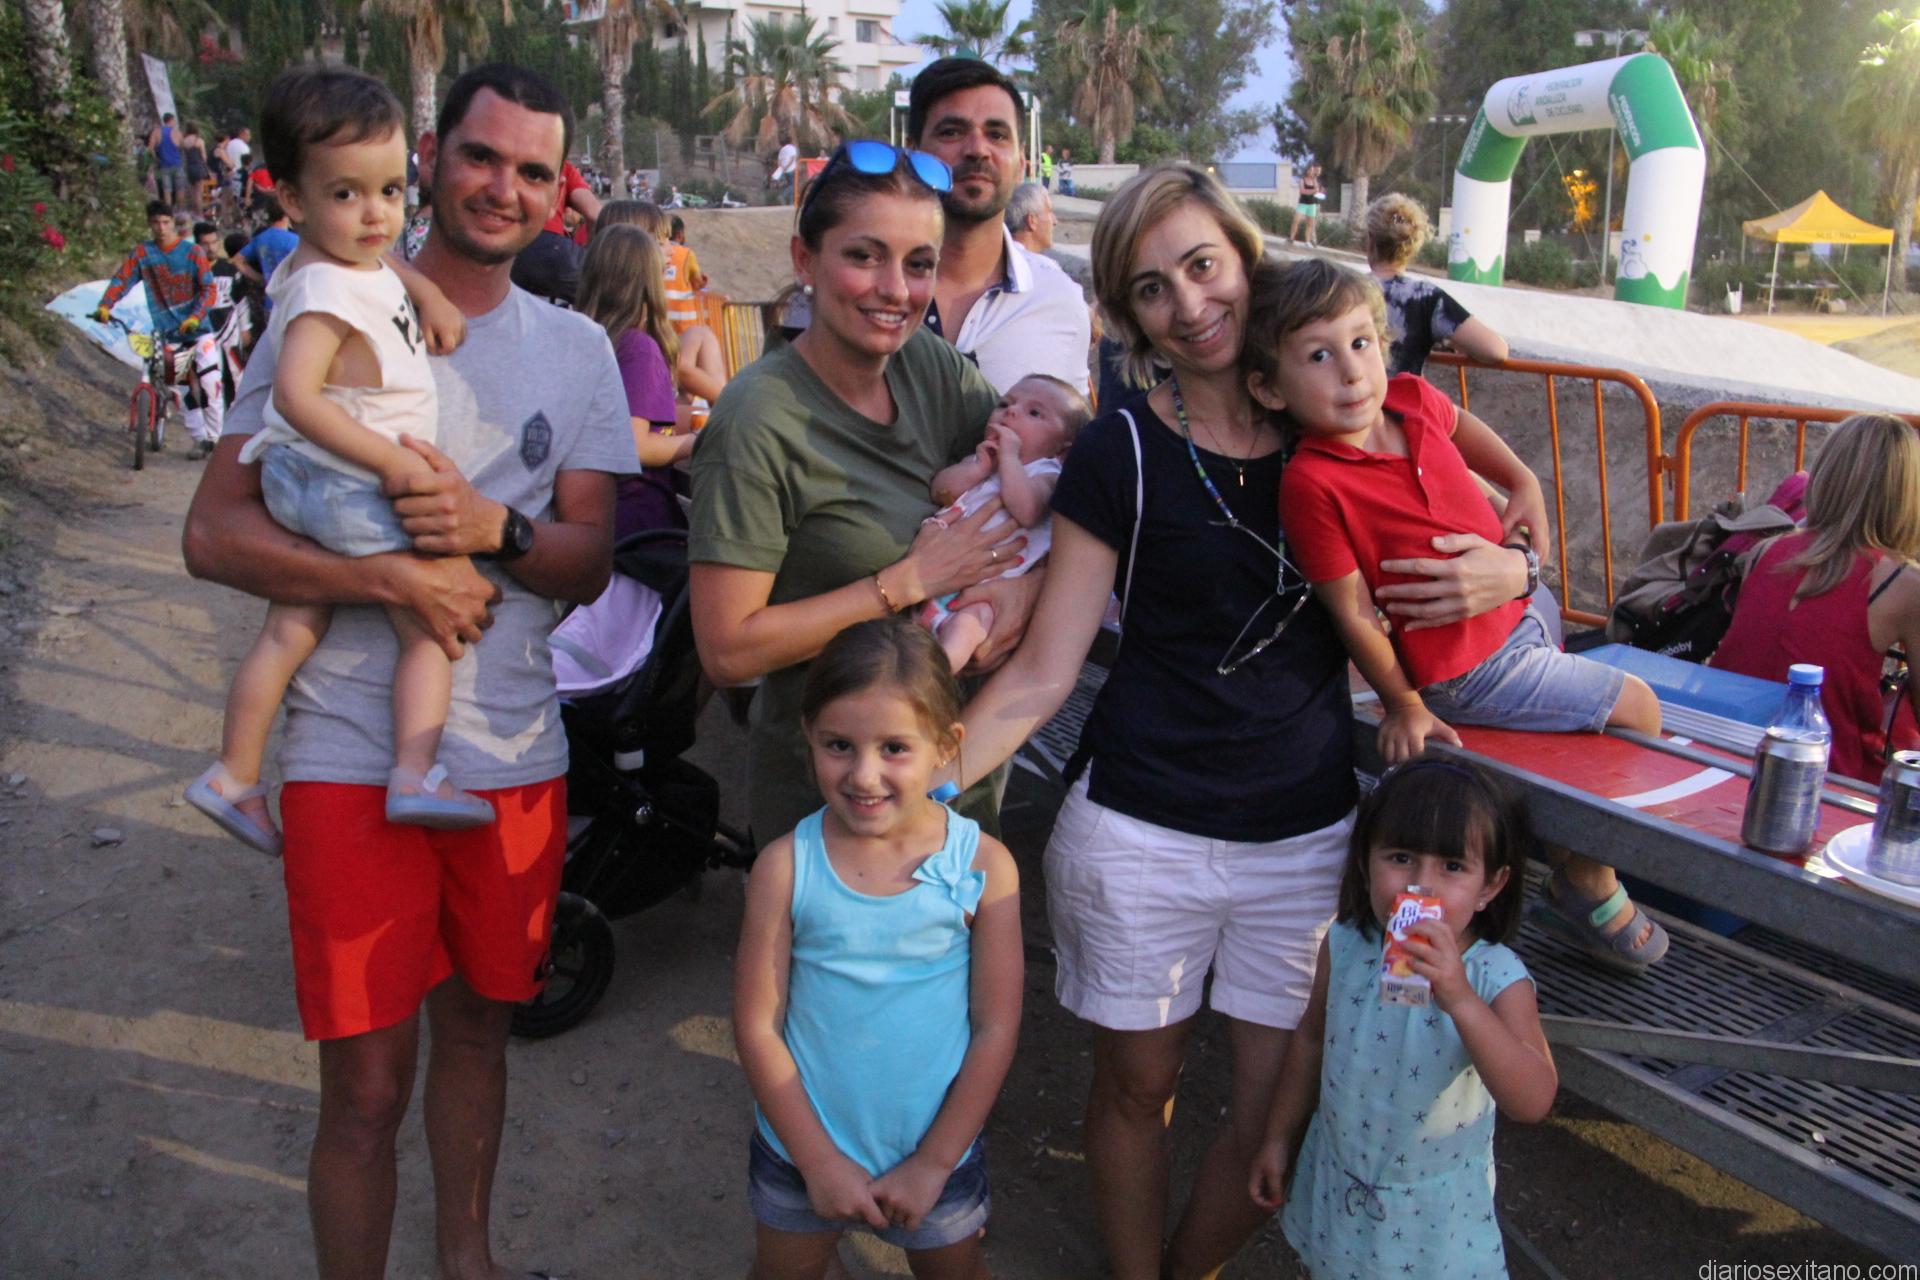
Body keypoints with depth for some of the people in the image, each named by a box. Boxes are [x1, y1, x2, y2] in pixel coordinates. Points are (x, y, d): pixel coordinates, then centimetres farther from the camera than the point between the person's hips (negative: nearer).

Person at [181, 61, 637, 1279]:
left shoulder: (576, 349, 7)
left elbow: (590, 562, 3)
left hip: (517, 753, 3)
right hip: (355, 755, -3)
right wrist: (400, 577, -20)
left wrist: (495, 531, -18)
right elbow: (216, 530, -7)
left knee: (477, 1025, 20)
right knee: (368, 1084, 2)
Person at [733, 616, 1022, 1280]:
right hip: (802, 1147, 0)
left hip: (936, 1150, 0)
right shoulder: (785, 868, -17)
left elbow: (995, 1030, -11)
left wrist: (934, 1163, -9)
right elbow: (757, 1026, -11)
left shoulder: (983, 866, -17)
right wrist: (818, 1159, -11)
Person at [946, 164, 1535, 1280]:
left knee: (1286, 1114, 10)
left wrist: (1505, 573, -9)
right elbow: (1043, 671, -8)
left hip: (1308, 835, 3)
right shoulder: (1122, 453, -7)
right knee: (1138, 1086, 13)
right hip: (1141, 835, -2)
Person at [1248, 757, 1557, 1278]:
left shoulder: (1498, 979, -23)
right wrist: (1279, 1139, 11)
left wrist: (1460, 999, -47)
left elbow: (1533, 1103, -35)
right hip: (1337, 1185, 3)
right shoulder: (1345, 948, -13)